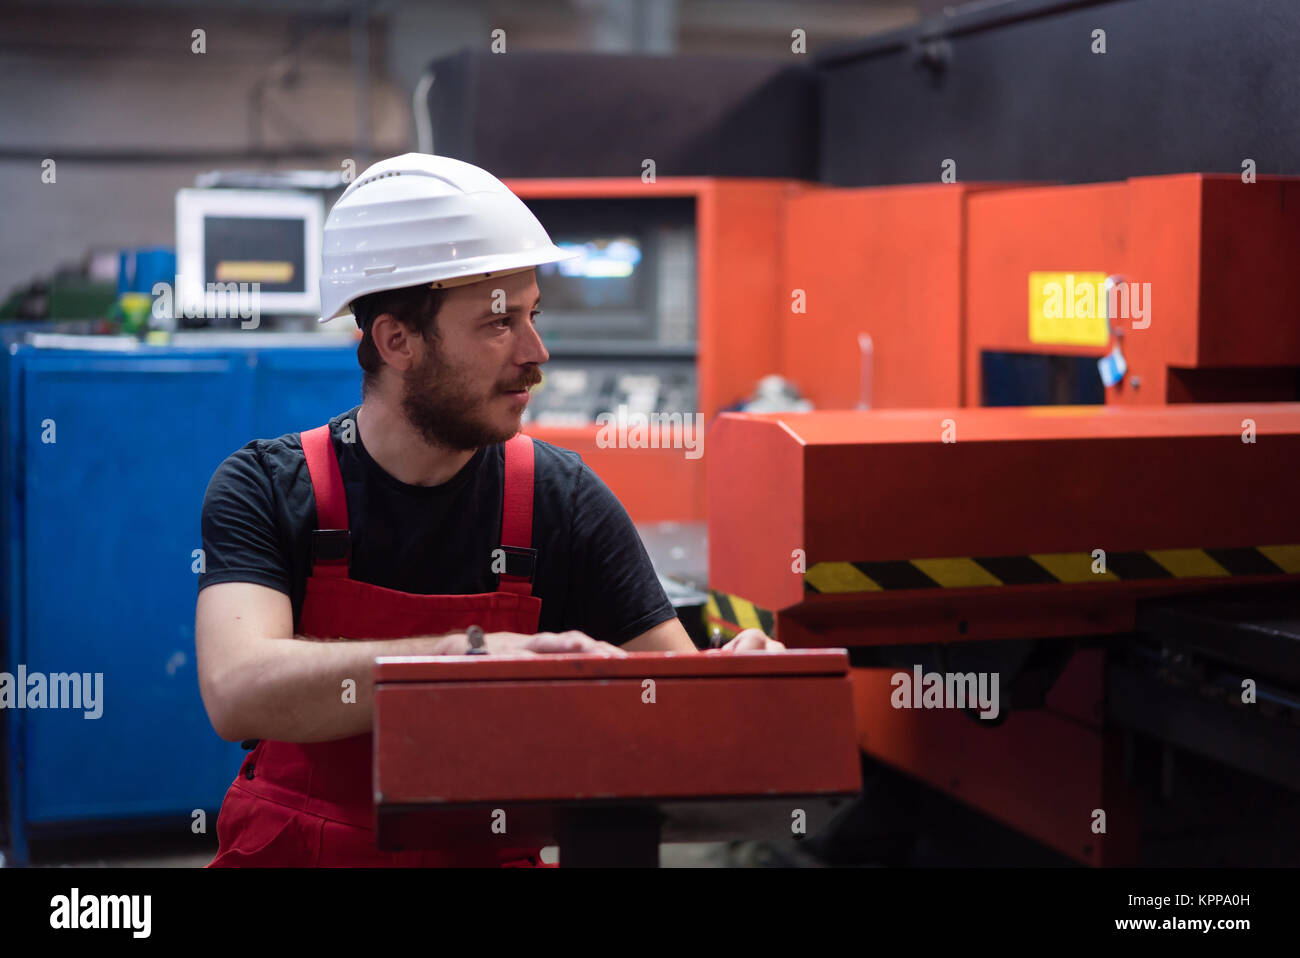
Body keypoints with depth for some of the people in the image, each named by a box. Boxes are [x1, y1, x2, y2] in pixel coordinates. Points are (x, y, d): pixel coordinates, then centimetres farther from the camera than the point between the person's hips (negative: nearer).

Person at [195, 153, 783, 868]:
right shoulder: (266, 489, -4)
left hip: (487, 851, 1)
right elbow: (237, 693, -22)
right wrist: (469, 652, -34)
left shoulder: (561, 500, 1)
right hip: (290, 850, -1)